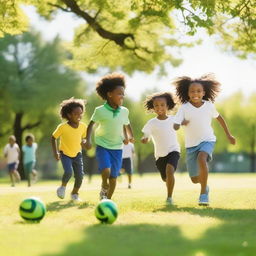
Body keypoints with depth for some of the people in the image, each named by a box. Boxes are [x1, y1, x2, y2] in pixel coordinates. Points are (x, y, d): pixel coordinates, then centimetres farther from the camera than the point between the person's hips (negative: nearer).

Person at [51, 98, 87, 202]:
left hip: (77, 154, 3)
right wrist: (55, 152, -12)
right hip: (65, 154, -3)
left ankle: (75, 194, 21)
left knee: (79, 176, -5)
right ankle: (63, 186, 8)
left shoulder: (83, 126, -12)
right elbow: (53, 138, -8)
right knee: (68, 172, -24)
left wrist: (83, 142, -14)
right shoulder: (62, 127, -23)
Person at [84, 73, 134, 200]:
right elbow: (91, 124, -2)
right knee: (106, 170, -24)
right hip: (102, 145, -4)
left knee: (114, 176, 5)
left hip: (117, 147, 4)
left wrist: (129, 137, 1)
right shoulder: (100, 111, -12)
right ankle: (104, 189, 7)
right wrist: (88, 140, -13)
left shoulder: (124, 111, -1)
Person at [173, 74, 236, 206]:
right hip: (191, 145, 1)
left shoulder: (209, 105, -7)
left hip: (207, 140, -1)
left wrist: (228, 135, 18)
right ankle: (205, 185, 46)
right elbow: (175, 126, -21)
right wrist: (181, 123, -42)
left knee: (201, 159, -34)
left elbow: (219, 118, 12)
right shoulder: (184, 108, -13)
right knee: (195, 179, 8)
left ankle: (203, 193, -21)